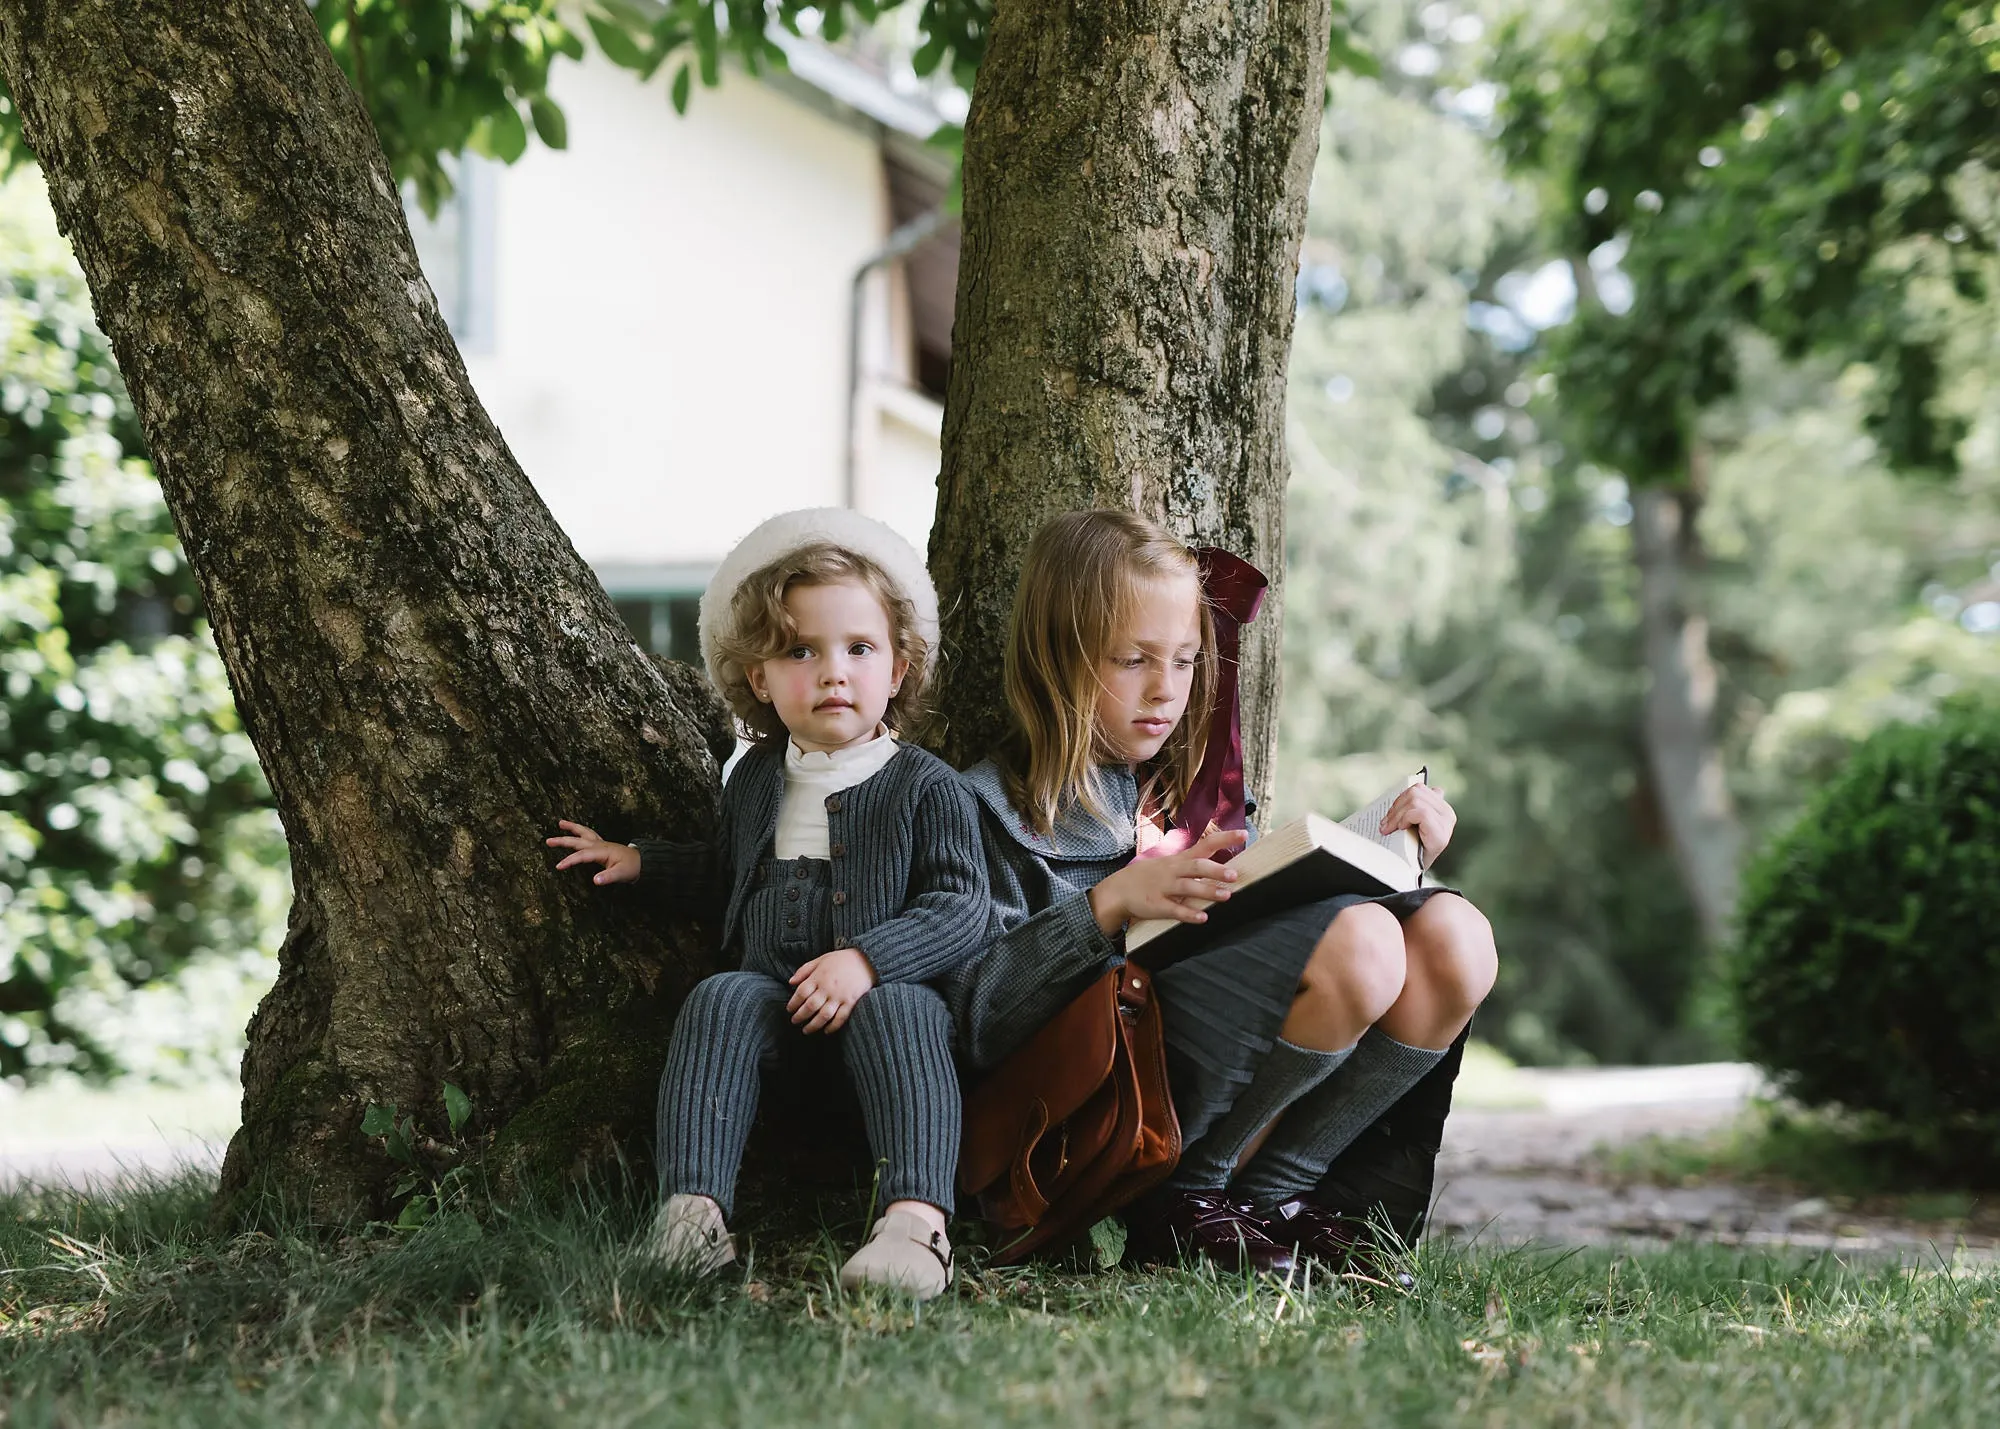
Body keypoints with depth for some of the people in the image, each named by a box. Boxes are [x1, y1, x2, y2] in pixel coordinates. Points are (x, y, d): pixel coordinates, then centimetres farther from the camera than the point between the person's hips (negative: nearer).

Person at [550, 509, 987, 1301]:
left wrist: (868, 960, -25)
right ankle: (693, 1208, -43)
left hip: (884, 990, -4)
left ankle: (915, 1220, -53)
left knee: (897, 1011, -37)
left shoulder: (927, 787, -1)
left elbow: (959, 907, -11)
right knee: (719, 1000, -28)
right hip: (773, 993, 4)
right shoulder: (756, 779, 17)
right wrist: (642, 860, 25)